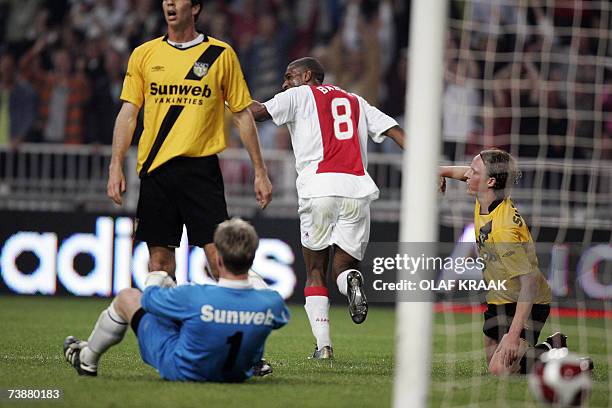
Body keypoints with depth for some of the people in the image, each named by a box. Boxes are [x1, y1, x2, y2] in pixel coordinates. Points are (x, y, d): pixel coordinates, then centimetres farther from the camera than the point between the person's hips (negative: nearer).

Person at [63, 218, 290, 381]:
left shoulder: (194, 297, -35)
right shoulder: (271, 302, -26)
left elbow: (148, 298, -12)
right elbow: (280, 318, 2)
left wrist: (156, 278, 11)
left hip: (180, 369, -3)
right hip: (236, 374, 4)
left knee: (127, 297, 14)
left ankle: (87, 359, 39)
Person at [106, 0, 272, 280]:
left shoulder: (221, 54, 5)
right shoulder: (144, 54, 10)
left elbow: (242, 115, 7)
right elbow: (128, 112, 8)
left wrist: (260, 172, 4)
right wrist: (116, 166, -3)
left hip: (201, 166, -2)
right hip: (155, 169, 2)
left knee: (219, 255, -11)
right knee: (159, 257, 3)